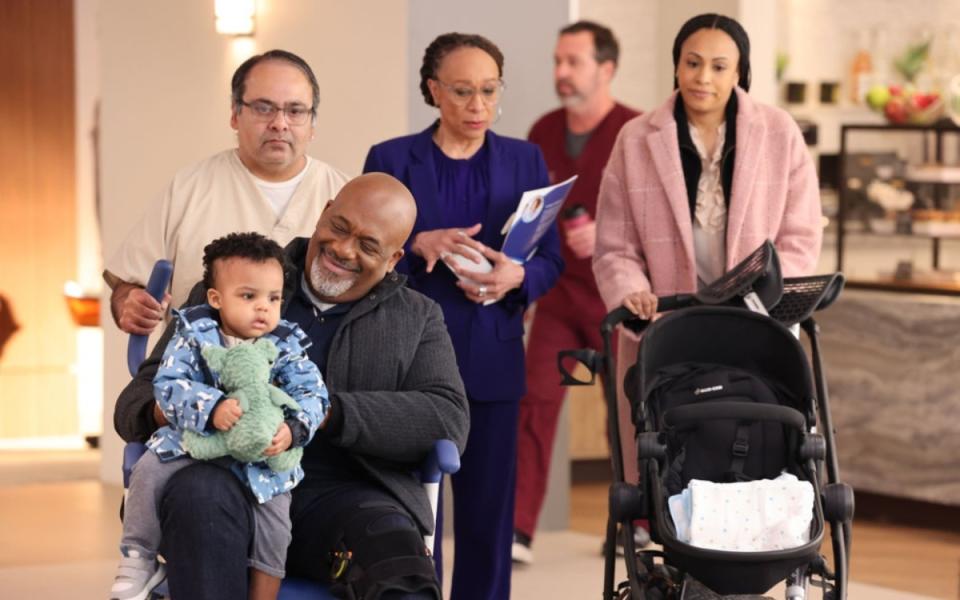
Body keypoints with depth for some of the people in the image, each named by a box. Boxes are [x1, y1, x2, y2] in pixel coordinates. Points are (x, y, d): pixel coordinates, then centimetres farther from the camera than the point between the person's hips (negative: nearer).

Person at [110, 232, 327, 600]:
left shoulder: (287, 345, -4)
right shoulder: (193, 334, -7)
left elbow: (312, 394, -9)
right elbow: (167, 384, -18)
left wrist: (292, 429, -32)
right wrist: (211, 408, -36)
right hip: (195, 439, 0)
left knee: (274, 519, -12)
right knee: (148, 471, -19)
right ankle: (138, 560, -2)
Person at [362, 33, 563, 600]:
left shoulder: (525, 161, 8)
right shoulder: (390, 160, 1)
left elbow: (550, 260, 5)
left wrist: (516, 277, -17)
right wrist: (418, 245, -21)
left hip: (492, 360, 2)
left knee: (489, 510, 5)